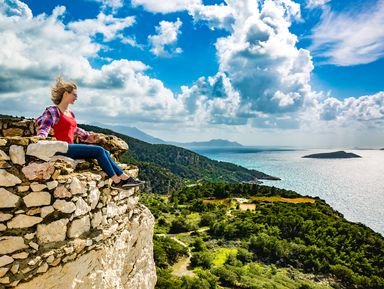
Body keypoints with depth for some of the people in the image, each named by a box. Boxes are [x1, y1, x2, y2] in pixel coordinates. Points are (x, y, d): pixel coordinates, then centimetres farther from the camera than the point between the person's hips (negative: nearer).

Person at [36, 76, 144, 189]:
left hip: (70, 147, 8)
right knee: (99, 150, -19)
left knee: (104, 152, -7)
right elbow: (44, 127, -15)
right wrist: (41, 138, -34)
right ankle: (116, 181, -14)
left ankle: (125, 177, -12)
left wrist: (88, 136, 33)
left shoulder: (70, 113, 21)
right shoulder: (53, 111, -3)